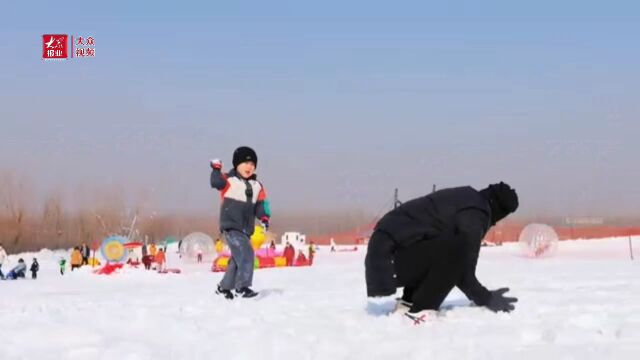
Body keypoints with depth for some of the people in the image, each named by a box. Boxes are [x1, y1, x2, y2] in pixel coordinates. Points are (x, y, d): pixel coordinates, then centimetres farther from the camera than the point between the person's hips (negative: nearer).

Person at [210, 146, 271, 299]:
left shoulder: (257, 186, 11)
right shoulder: (229, 181, -5)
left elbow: (261, 204, 7)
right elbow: (216, 182, -24)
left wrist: (264, 217, -8)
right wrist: (216, 169, -30)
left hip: (246, 229, 7)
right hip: (231, 226, -7)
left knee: (237, 258, 15)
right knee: (245, 253, -21)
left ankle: (224, 287, 31)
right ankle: (242, 287, -19)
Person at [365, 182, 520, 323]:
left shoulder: (465, 197, 18)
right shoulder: (474, 213, -12)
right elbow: (464, 271, -13)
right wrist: (486, 299, 0)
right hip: (391, 261, -10)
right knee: (456, 250, -22)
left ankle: (408, 302, 15)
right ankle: (419, 311, -15)